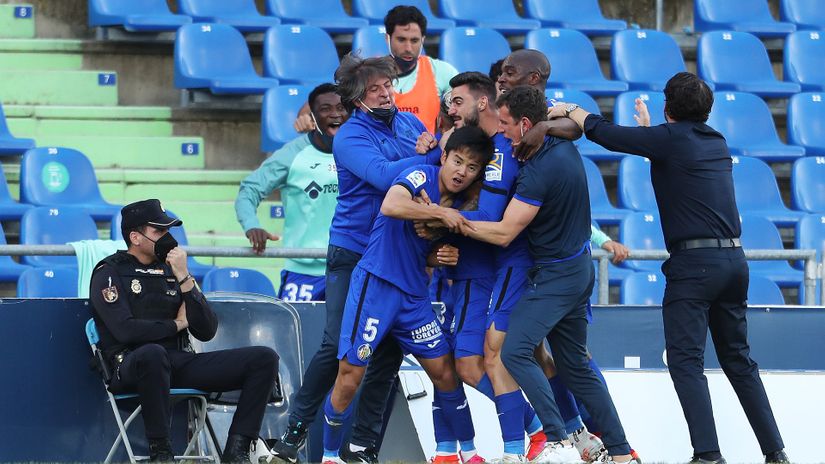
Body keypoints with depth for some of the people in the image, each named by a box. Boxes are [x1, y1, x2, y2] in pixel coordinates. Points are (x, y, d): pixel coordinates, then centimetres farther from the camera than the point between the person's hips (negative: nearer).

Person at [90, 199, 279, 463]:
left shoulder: (171, 270, 19)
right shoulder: (109, 273, 3)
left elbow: (207, 332, 9)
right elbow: (125, 330, -14)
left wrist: (183, 278, -1)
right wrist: (177, 324, 0)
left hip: (182, 362, 6)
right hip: (131, 368, -6)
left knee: (264, 359, -8)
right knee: (153, 353, -43)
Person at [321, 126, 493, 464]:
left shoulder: (459, 205, 9)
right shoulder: (421, 176, -11)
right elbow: (390, 206, -32)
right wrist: (440, 213, -25)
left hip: (414, 295, 7)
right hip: (375, 284, -7)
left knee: (443, 370, 6)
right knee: (350, 373, -6)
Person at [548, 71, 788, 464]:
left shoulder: (670, 137, -6)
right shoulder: (716, 142, 15)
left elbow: (604, 133, -3)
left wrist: (570, 111, 14)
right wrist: (649, 126, 47)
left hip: (694, 261, -7)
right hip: (734, 259, 7)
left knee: (685, 360, -7)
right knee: (738, 360, 15)